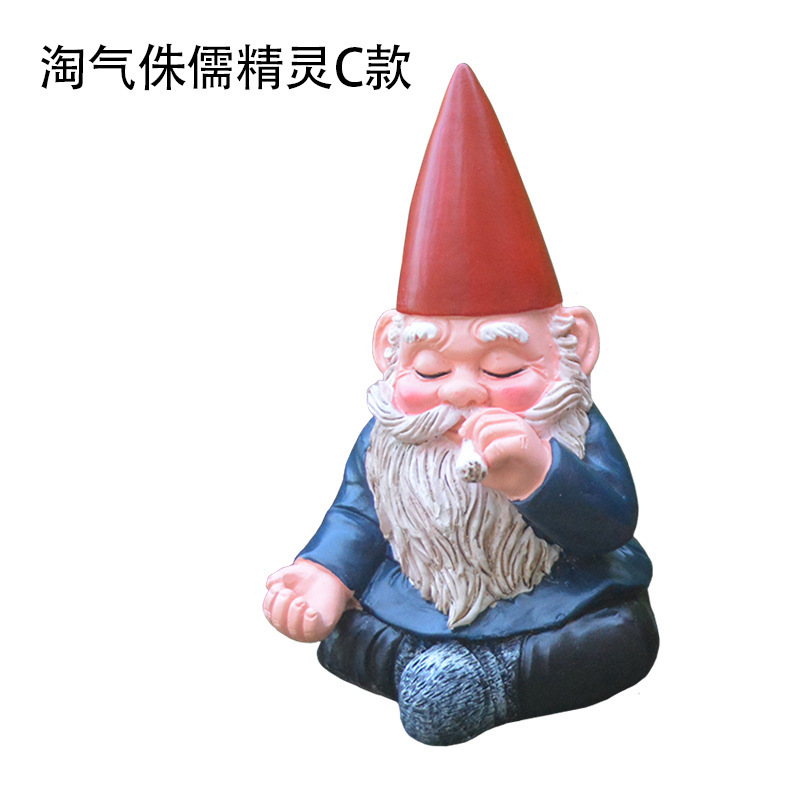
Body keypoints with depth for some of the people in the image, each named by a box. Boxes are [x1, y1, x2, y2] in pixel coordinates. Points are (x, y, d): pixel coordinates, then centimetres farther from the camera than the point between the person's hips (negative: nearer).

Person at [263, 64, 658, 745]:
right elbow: (355, 516, 1)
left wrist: (538, 475, -44)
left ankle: (496, 681, -19)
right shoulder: (386, 436, -9)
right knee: (330, 629, -13)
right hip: (412, 610, 2)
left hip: (558, 607, -1)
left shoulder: (574, 432, -17)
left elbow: (614, 522, -26)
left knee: (628, 635, -24)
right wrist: (326, 574, -17)